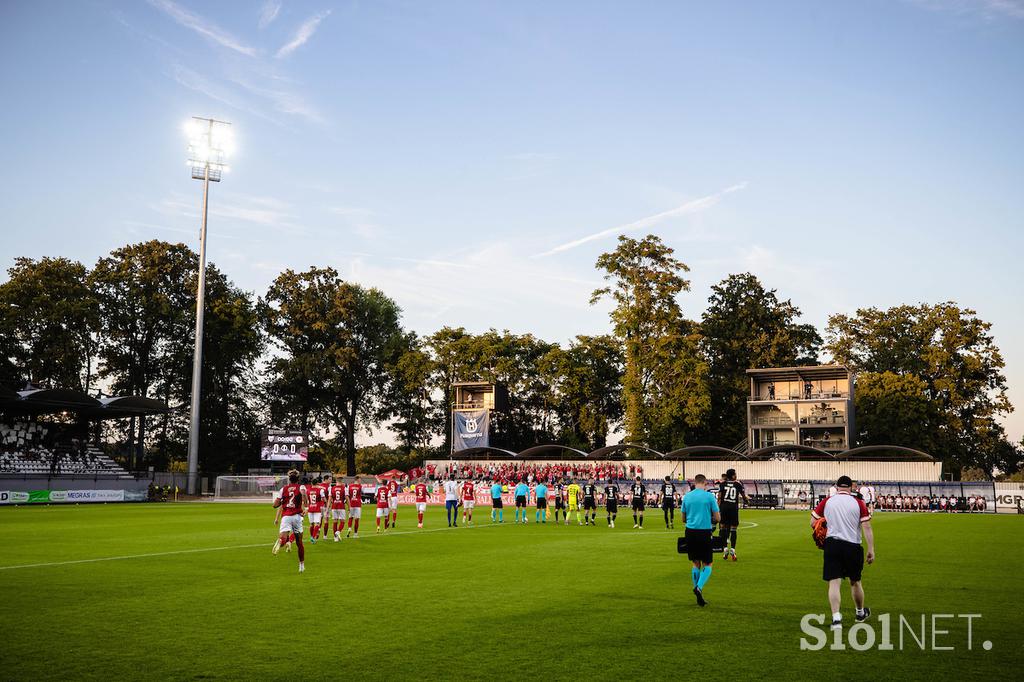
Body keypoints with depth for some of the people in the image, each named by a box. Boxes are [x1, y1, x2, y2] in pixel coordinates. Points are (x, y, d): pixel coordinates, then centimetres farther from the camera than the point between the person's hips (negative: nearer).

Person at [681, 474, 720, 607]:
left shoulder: (686, 497, 5)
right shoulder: (709, 496, -5)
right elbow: (717, 518, -2)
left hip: (690, 532, 3)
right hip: (705, 532, -3)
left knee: (695, 564, 14)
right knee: (707, 565, 8)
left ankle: (699, 597, 16)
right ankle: (699, 587, -16)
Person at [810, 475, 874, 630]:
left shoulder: (826, 502, 2)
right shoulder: (858, 503, 0)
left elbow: (813, 523, 3)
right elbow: (867, 527, -5)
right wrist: (871, 550, -3)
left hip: (832, 544, 0)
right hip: (852, 546, 1)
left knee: (834, 583, -1)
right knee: (855, 581, 19)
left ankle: (836, 618, -14)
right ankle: (860, 613, 39)